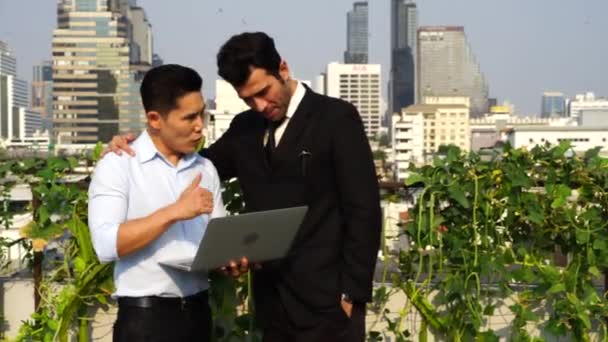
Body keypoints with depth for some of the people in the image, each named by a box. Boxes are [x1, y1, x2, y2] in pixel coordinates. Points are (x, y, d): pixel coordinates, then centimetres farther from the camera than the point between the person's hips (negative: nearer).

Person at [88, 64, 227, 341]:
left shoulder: (205, 168, 9)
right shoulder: (117, 165, -6)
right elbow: (106, 245, -17)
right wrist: (175, 212, -19)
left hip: (198, 312, 5)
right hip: (145, 317, -5)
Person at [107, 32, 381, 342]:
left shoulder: (336, 117, -6)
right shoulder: (245, 127, 10)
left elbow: (363, 211, -9)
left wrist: (352, 293, -12)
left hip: (325, 300, -5)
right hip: (272, 301, 5)